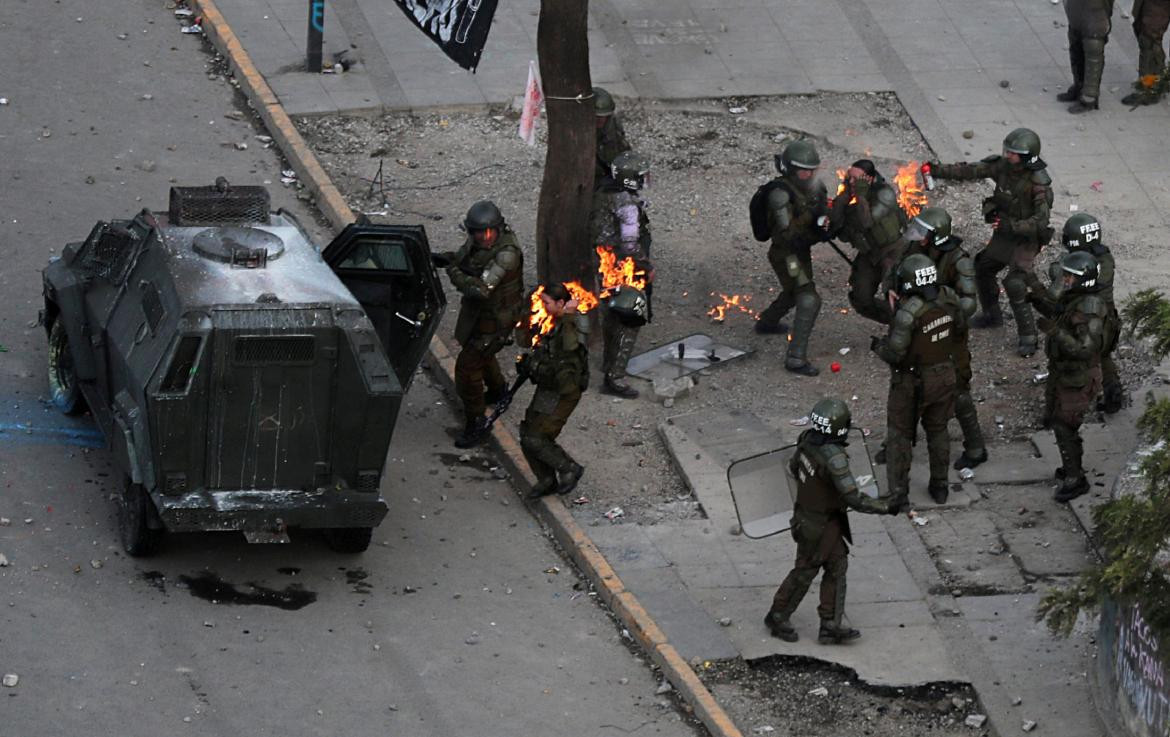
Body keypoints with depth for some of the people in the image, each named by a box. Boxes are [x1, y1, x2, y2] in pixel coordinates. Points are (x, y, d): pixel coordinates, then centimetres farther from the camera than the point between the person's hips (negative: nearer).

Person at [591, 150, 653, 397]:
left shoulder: (602, 194, 0)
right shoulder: (627, 204, -27)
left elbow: (594, 227, 12)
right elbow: (631, 244, -27)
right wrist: (647, 267, -14)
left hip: (607, 263, 9)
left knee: (611, 314, 26)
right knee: (629, 322, -3)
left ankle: (609, 363, 44)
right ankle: (615, 377, -4)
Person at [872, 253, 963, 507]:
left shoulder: (908, 312, -31)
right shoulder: (948, 298, -13)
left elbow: (894, 353, -26)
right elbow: (958, 326, 6)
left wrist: (878, 345, -5)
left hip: (912, 382, -5)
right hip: (944, 376, 5)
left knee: (900, 436, 12)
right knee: (938, 430, 23)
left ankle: (898, 494, 17)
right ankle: (939, 487, 34)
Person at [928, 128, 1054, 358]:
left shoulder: (1038, 184, -29)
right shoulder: (1002, 166, -11)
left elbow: (1040, 221, -30)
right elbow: (970, 171, -11)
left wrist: (1011, 225, -38)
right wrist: (939, 170, -21)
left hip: (1026, 239, -8)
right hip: (1004, 233, 8)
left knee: (1014, 285, -19)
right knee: (982, 269, 19)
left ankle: (1028, 337, -6)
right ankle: (992, 315, 42)